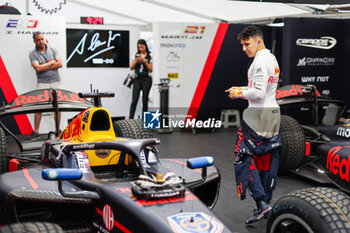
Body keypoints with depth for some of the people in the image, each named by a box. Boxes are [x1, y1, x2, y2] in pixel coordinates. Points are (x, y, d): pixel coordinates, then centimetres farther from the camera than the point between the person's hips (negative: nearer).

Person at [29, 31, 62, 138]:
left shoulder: (52, 50, 7)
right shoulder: (33, 54, 0)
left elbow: (60, 64, -6)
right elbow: (38, 68, -15)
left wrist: (44, 67, -10)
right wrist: (51, 62, -7)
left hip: (56, 82, 2)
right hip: (42, 84, -2)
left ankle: (58, 129, 13)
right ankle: (36, 131, 4)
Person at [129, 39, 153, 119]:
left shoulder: (150, 56, 2)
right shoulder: (136, 55, 10)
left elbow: (151, 69, -1)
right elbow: (131, 67, 7)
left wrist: (145, 61, -13)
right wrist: (136, 60, -9)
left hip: (146, 79, -2)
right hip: (137, 79, 2)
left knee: (145, 100, 1)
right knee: (134, 100, -7)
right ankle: (130, 119, -8)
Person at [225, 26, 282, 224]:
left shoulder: (261, 61, -15)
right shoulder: (272, 58, 16)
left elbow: (258, 93, -21)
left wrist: (239, 93, -6)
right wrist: (241, 89, 15)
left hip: (258, 115, -10)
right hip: (273, 113, 10)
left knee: (243, 158, -6)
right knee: (267, 160, 11)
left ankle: (261, 203, -11)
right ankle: (266, 203, 17)